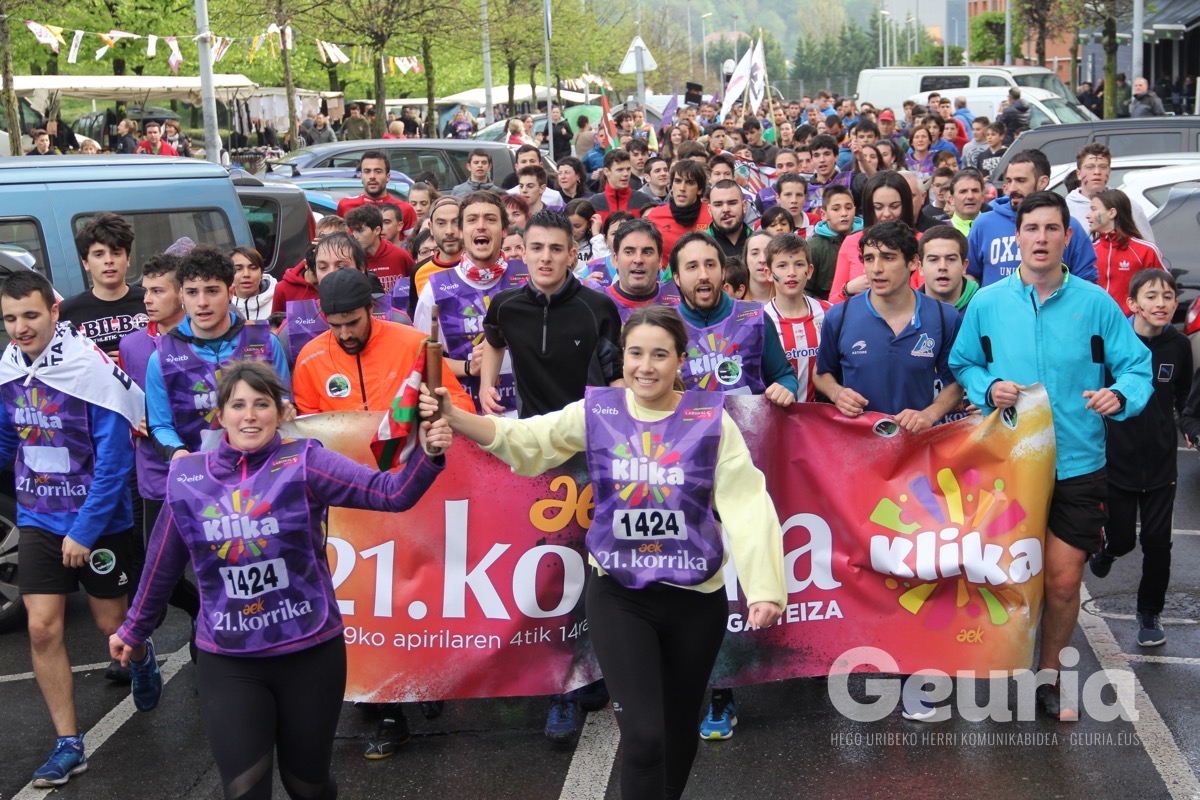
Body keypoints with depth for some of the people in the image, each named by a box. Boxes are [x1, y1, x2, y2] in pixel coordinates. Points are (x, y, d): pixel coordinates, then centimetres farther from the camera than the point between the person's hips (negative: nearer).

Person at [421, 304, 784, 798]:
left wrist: (763, 588, -19)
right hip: (618, 595, -1)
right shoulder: (597, 411, -4)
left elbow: (745, 504, -11)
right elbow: (526, 440, -11)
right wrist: (454, 417, -27)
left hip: (696, 596, 1)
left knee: (679, 729, 19)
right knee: (643, 735, -10)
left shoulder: (710, 418, -7)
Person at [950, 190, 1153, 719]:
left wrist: (1119, 394, -22)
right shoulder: (986, 304, 1)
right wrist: (987, 388, -11)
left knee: (1064, 579, 1)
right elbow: (962, 365, 9)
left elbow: (1138, 366, -1)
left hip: (1076, 463, -1)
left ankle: (1049, 674, 24)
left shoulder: (1095, 302, -3)